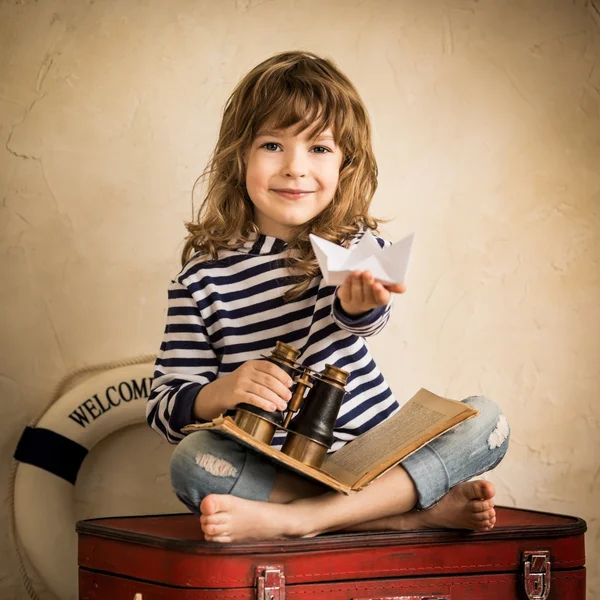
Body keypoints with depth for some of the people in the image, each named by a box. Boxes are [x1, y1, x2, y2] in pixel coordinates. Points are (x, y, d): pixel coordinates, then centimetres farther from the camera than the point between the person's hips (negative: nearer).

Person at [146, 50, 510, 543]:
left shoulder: (356, 247, 1)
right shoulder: (206, 275, -3)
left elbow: (360, 317, -24)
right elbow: (165, 407, -4)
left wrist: (362, 299, -49)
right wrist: (222, 392, -26)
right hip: (277, 473, -1)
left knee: (487, 419, -18)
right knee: (191, 461, -29)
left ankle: (294, 519, -30)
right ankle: (420, 509, -28)